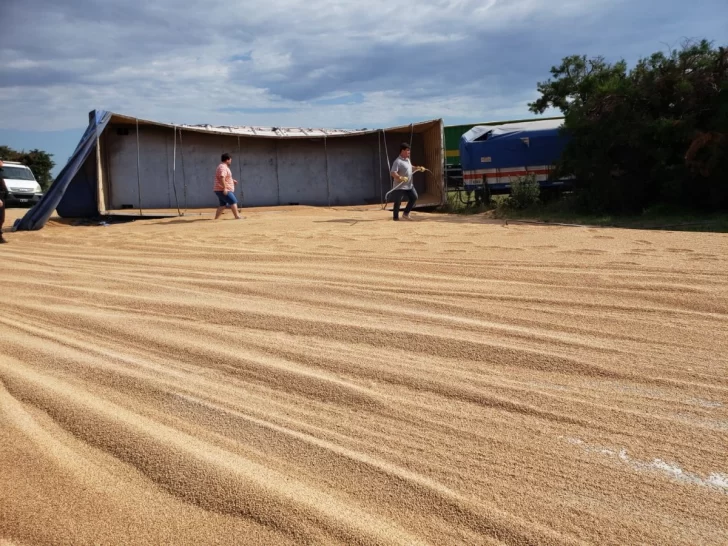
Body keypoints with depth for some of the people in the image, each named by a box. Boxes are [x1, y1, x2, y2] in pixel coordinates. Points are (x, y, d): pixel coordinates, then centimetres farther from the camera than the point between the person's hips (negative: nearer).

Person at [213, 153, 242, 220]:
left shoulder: (224, 167, 19)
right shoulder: (223, 167, -15)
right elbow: (221, 177, -29)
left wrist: (232, 180, 25)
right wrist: (224, 188, -33)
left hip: (221, 190, 10)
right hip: (223, 190, -10)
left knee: (223, 205, 12)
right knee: (233, 202, -6)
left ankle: (216, 218, 10)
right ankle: (237, 216, -4)